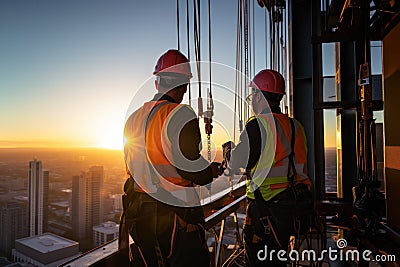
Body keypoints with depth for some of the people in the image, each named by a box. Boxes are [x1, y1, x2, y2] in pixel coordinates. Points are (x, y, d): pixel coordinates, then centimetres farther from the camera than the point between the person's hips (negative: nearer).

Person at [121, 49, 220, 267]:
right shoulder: (180, 115, -15)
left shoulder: (133, 118, 8)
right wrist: (213, 170, 0)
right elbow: (192, 168, -21)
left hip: (137, 211, 8)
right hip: (176, 213, -7)